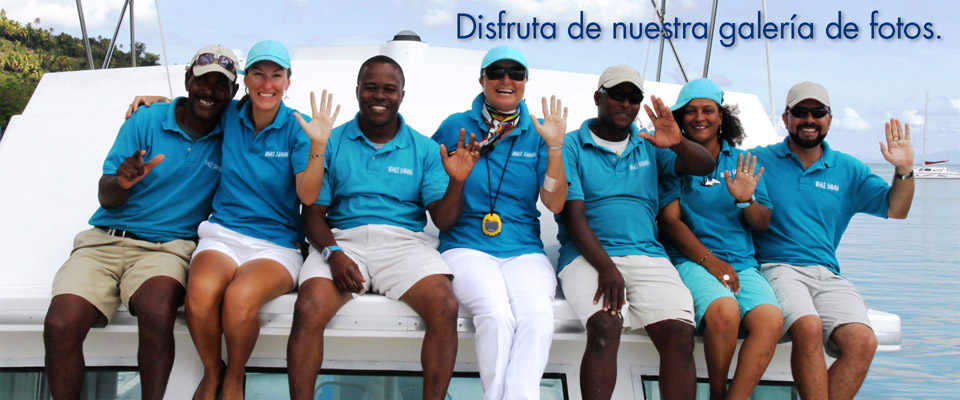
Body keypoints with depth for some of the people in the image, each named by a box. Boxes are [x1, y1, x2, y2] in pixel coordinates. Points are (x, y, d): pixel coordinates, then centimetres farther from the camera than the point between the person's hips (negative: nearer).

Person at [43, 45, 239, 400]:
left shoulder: (230, 137, 6)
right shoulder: (146, 122, 5)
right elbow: (106, 196, 1)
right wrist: (122, 182, -21)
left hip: (166, 247, -1)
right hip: (105, 239, 1)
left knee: (157, 315, -35)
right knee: (60, 326, -25)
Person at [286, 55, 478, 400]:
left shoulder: (424, 150, 11)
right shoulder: (332, 143, 10)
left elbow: (443, 220, 5)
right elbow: (313, 214, 6)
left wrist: (456, 181, -15)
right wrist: (332, 253, -14)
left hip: (404, 242, 1)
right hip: (342, 239, 0)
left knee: (446, 308, -27)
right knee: (308, 310, -28)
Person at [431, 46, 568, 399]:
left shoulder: (538, 133, 13)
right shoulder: (455, 127, 10)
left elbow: (555, 204, 4)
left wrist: (556, 146, -5)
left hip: (524, 250, 2)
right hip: (466, 246, -1)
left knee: (538, 316, -31)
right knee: (496, 315, -31)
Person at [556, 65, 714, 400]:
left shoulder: (649, 146, 20)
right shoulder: (572, 146, 8)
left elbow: (704, 166, 8)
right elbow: (573, 216, -2)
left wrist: (678, 144, -15)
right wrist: (606, 267, -16)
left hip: (648, 255, 3)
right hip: (588, 256, -3)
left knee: (680, 333, -20)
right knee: (605, 326, -31)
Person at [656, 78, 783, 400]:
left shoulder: (743, 162, 18)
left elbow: (763, 224, 14)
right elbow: (670, 220, 0)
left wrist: (746, 200, -8)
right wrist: (709, 260, -12)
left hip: (743, 262, 3)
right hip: (691, 261, -3)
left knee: (770, 319, -29)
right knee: (724, 311, -34)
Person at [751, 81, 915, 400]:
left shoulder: (848, 170, 18)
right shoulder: (759, 161, 9)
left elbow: (895, 209, 12)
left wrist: (904, 170, -5)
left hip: (827, 275, 4)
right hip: (777, 266, -3)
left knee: (863, 342, -23)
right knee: (809, 328, -33)